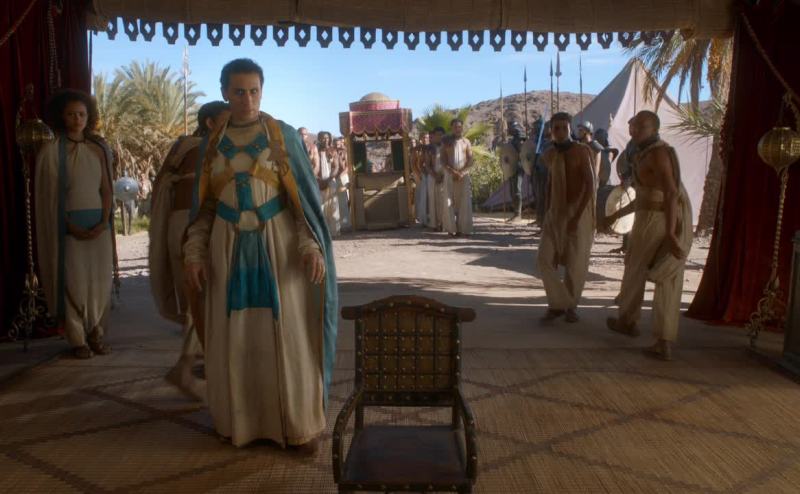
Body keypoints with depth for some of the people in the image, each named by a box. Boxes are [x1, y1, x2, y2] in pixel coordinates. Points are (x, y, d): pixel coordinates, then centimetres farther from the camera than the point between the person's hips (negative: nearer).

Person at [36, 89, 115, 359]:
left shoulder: (99, 149, 8)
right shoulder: (51, 150, -1)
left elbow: (106, 189, 7)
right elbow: (48, 195, -3)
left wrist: (104, 222, -6)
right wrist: (69, 226, -12)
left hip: (99, 224, 3)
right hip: (69, 226, -3)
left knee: (100, 281, 2)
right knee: (74, 282, -2)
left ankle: (97, 335, 13)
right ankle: (78, 340, 8)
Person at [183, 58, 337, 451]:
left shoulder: (285, 136, -2)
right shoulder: (213, 142, 7)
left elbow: (304, 196, -4)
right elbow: (205, 203, 9)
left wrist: (312, 246, -16)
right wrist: (194, 253, 0)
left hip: (278, 245, -3)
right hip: (229, 248, 3)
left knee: (286, 334, -1)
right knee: (235, 336, 7)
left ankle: (300, 424, 12)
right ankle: (242, 419, 24)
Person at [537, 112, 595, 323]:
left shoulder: (581, 151, -10)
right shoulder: (549, 154, 8)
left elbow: (590, 185, -15)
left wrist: (577, 217, -21)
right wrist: (547, 213, 13)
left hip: (579, 211, -5)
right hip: (555, 212, 5)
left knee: (575, 263, 2)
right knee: (545, 259, -2)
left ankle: (571, 305, 22)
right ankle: (558, 304, 13)